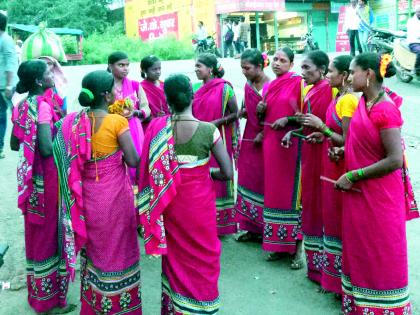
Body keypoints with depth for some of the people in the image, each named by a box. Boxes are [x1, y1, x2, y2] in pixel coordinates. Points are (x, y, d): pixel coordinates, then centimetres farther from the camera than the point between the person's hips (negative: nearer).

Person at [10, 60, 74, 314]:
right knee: (51, 234, 4)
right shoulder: (43, 105, -20)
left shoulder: (23, 105, 6)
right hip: (48, 179, -9)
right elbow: (47, 149, -28)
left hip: (31, 178, 9)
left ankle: (38, 293, 36)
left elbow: (14, 144, 13)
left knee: (37, 233, 20)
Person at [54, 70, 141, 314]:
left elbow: (74, 161, 2)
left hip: (88, 197, 5)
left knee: (94, 249, 22)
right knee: (117, 250, 12)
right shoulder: (117, 122, -17)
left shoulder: (74, 121, -3)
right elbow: (133, 161, -15)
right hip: (115, 195, -5)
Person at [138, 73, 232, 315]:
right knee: (201, 260, 17)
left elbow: (147, 171, -9)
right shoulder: (208, 130, -16)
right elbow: (228, 173, -14)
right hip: (199, 205, -2)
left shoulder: (157, 127, -11)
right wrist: (206, 173, 4)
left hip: (170, 206, 3)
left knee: (175, 258, 22)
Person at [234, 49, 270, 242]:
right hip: (250, 139, 7)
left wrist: (263, 134, -15)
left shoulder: (271, 87, -13)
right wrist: (243, 112, -3)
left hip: (265, 140, -7)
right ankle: (252, 228, 20)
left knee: (263, 182, 1)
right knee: (248, 181, 9)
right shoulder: (248, 86, 8)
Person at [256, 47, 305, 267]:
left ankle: (297, 245, 3)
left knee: (291, 191, -6)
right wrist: (261, 111, 2)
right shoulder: (270, 87, 15)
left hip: (290, 142, -7)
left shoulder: (298, 82, -4)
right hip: (270, 142, 7)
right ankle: (279, 243, 19)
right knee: (273, 191, 9)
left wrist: (288, 120, -19)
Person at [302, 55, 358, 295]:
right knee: (333, 216, 16)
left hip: (341, 167, -9)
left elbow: (348, 141, -19)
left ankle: (343, 278, 15)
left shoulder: (348, 100, -18)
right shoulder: (339, 98, 9)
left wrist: (321, 126, -16)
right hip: (333, 166, 9)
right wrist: (322, 136, 7)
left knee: (341, 219, 1)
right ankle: (334, 274, 29)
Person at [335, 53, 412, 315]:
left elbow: (395, 160, -24)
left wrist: (352, 176, -19)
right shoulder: (363, 102, 5)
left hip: (379, 195, -9)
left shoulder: (386, 110, -21)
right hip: (359, 192, 9)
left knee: (381, 254, 6)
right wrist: (344, 150, 3)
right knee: (360, 248, 19)